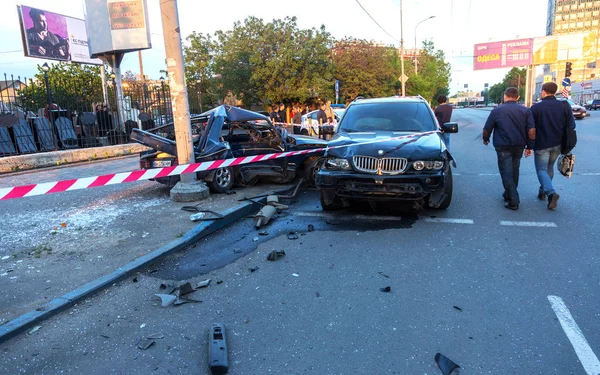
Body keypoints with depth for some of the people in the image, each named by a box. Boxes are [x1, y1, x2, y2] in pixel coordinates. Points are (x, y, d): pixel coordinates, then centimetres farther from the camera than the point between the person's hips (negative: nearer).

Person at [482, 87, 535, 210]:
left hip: (503, 147, -4)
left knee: (507, 174, -1)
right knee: (514, 172, 19)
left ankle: (513, 201, -7)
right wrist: (529, 146, 5)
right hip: (519, 146, 4)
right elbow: (532, 130, -4)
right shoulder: (525, 111, 2)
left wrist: (485, 139, 18)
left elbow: (486, 129, -1)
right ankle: (509, 195, 32)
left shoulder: (496, 111, -5)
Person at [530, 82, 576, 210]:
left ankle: (551, 192, -22)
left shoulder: (536, 107, -10)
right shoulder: (564, 106, 1)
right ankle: (543, 191, 26)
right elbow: (571, 126, 1)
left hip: (542, 144, -4)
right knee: (549, 168, 21)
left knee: (541, 169, 0)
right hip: (557, 144, 4)